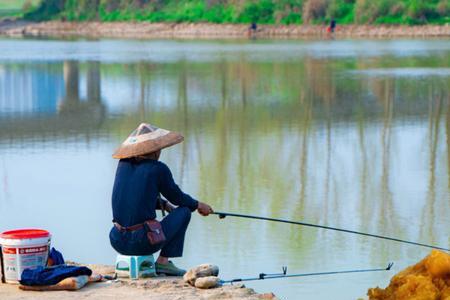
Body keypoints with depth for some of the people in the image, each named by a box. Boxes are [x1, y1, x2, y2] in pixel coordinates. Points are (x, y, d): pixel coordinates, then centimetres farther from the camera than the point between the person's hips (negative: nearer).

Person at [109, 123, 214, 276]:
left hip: (118, 242, 6)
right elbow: (177, 197, 7)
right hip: (142, 244, -6)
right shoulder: (158, 169, -6)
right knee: (184, 211, 14)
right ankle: (163, 261, 7)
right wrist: (198, 205, 26)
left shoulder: (123, 164, 9)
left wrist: (164, 204, 33)